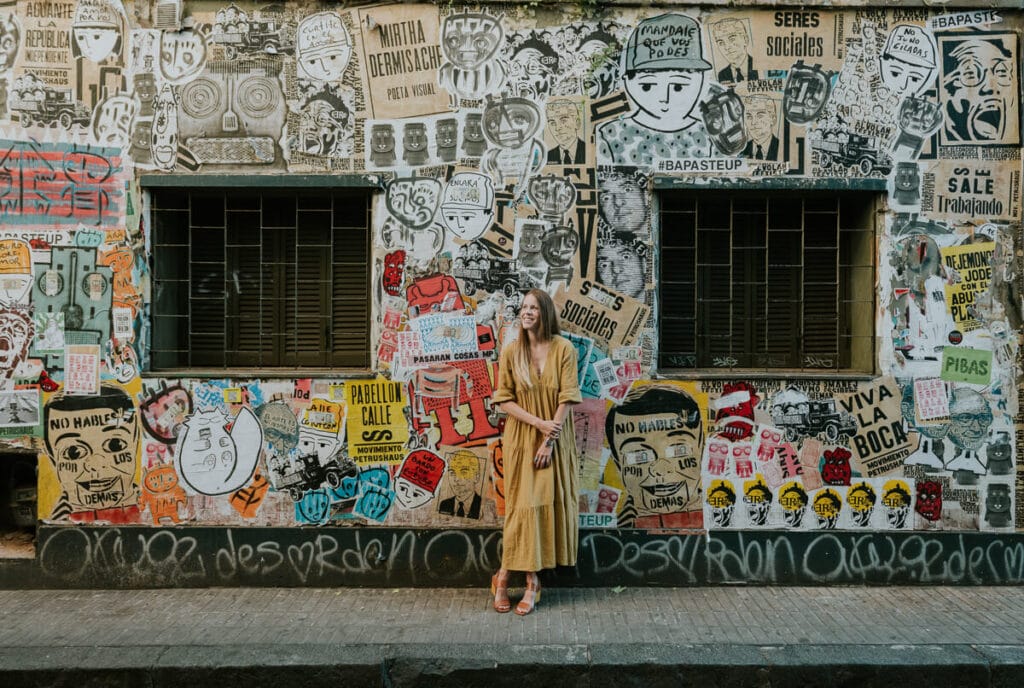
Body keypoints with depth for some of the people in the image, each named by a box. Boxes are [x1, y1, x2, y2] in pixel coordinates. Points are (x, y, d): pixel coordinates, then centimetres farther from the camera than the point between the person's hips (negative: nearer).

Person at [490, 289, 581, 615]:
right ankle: (531, 582, 9)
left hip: (555, 439, 0)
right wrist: (539, 423, -16)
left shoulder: (563, 349, -6)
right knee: (524, 504, -3)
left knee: (549, 502, 0)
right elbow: (504, 400, -4)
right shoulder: (510, 352, -2)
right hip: (521, 438, 0)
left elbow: (567, 398, -8)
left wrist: (549, 440, -13)